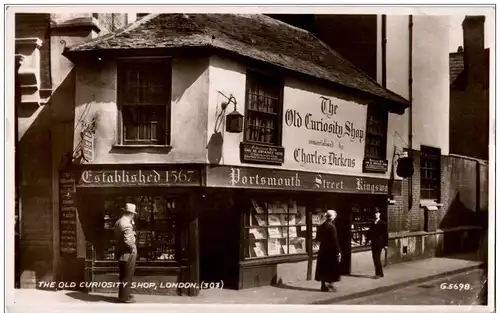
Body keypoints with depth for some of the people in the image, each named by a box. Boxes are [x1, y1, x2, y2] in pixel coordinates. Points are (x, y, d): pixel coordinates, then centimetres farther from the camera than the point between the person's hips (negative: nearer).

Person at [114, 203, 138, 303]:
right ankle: (124, 297, 10)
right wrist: (133, 248, -13)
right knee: (127, 277, 2)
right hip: (127, 254, -9)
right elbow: (127, 241, -32)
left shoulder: (118, 222, 7)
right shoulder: (127, 225, -24)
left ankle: (123, 294, 31)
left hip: (120, 253, 10)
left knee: (123, 275, 20)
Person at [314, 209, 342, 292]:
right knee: (331, 269, 3)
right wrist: (338, 251, -14)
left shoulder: (321, 226, 6)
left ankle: (323, 285, 16)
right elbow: (335, 240, -17)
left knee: (323, 268, 10)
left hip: (323, 250, 7)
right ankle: (330, 285, 4)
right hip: (331, 250, -6)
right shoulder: (331, 226, -15)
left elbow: (318, 238, 10)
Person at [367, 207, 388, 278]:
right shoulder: (372, 224, 11)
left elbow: (385, 234, -4)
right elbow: (370, 233, 14)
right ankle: (380, 273, 20)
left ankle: (378, 273, -3)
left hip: (379, 243, -6)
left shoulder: (383, 223, -4)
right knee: (375, 258, 8)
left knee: (377, 258, -11)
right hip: (373, 243, 6)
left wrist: (385, 244, -7)